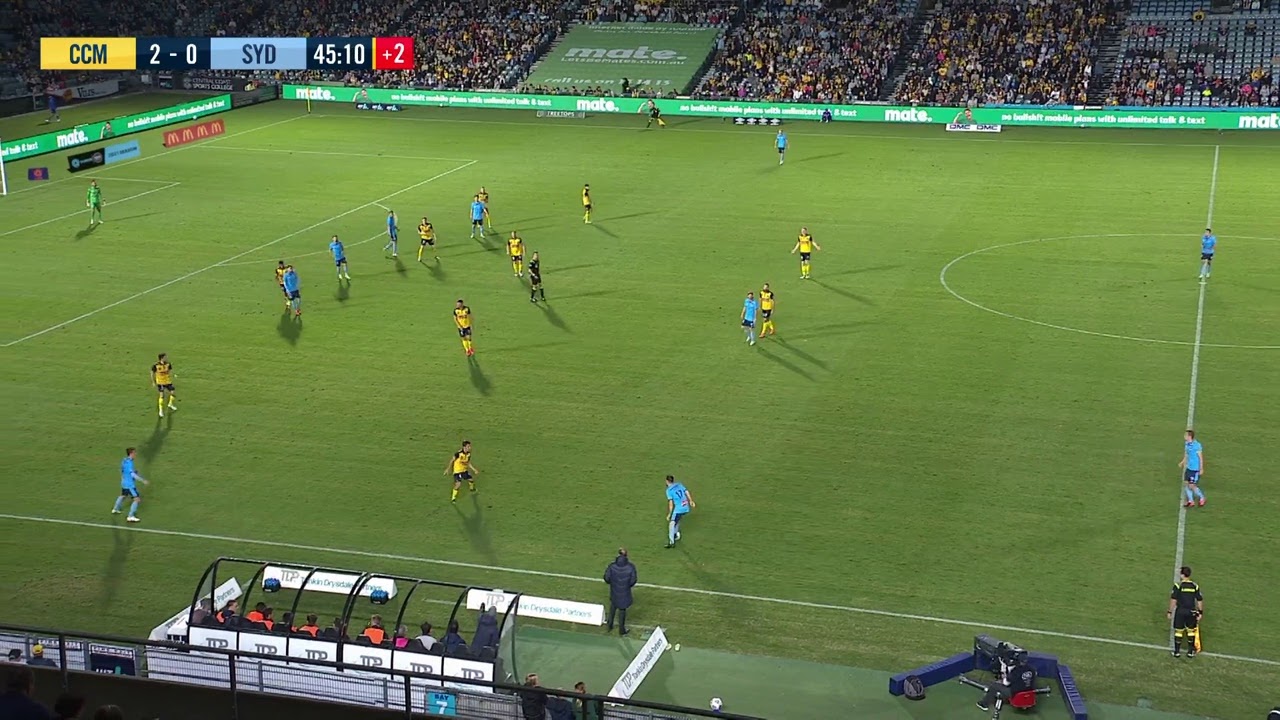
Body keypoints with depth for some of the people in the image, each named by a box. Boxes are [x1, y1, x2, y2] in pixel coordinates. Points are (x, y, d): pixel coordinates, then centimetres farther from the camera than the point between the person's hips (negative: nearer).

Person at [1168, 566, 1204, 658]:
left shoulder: (1178, 585, -12)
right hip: (1191, 612, 3)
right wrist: (1200, 612, 12)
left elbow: (1173, 600, -12)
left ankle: (1177, 651, 14)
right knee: (1191, 631, 14)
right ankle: (1190, 652, 20)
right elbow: (1200, 600, 2)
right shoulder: (1195, 586, -1)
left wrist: (1170, 612, -4)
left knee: (1178, 631, 8)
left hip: (1180, 611, -3)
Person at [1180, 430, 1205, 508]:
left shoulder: (1197, 445, -18)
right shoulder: (1186, 444, 5)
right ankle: (1191, 501, 19)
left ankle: (1202, 498, 18)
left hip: (1195, 469, -8)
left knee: (1192, 486, -4)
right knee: (1186, 483, 7)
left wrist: (1201, 469, -13)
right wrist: (1182, 463, 6)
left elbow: (1201, 457, -13)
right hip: (1188, 468, 8)